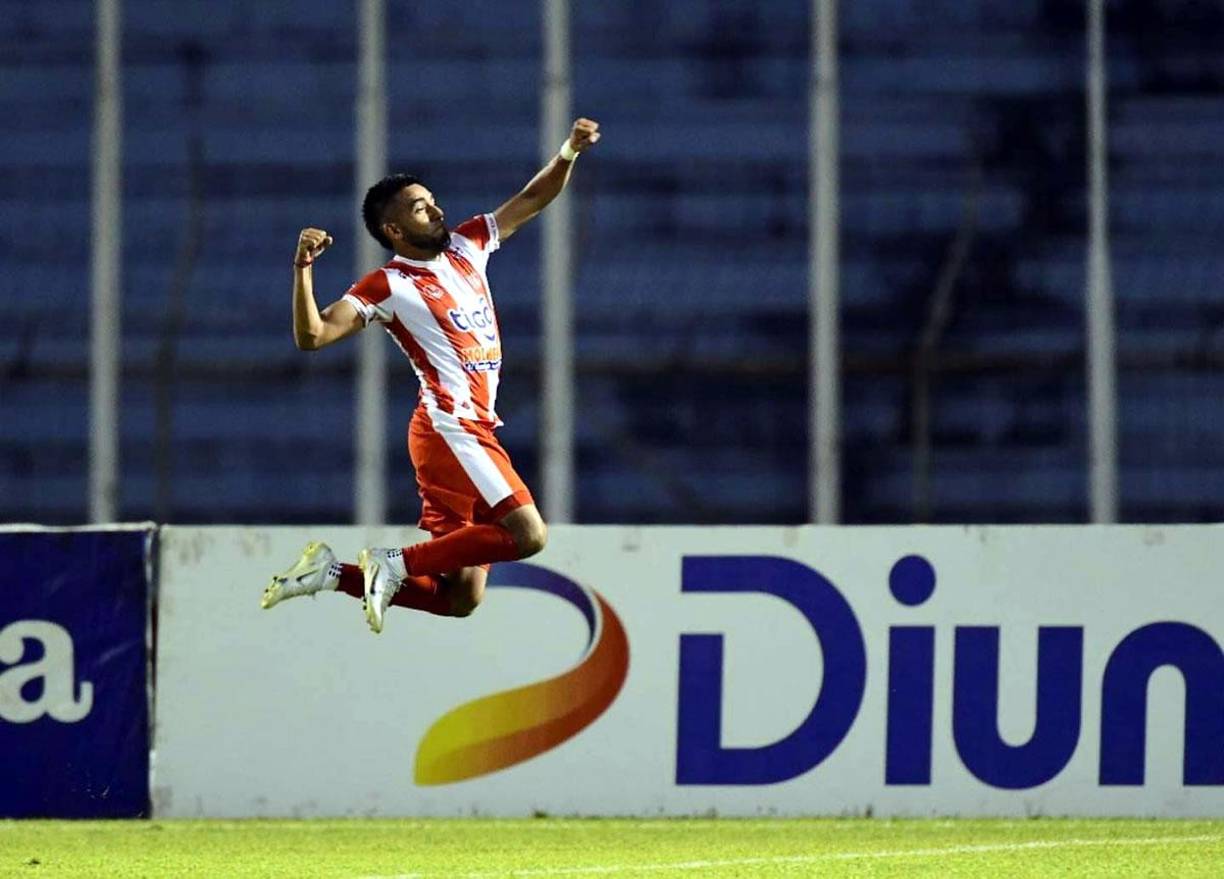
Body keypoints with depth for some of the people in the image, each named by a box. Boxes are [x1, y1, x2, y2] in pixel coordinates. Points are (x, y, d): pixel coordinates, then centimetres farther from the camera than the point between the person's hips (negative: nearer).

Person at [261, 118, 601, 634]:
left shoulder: (466, 246, 15)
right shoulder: (388, 287, -5)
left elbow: (534, 199, 21)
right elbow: (312, 336, -12)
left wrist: (570, 152, 5)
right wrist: (303, 269, -25)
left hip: (474, 429, 7)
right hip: (451, 427, -7)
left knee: (460, 598, 3)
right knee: (527, 534, -22)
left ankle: (335, 573, 8)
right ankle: (397, 564, -14)